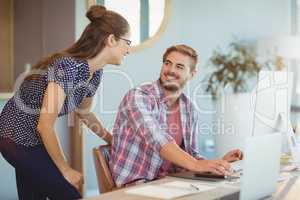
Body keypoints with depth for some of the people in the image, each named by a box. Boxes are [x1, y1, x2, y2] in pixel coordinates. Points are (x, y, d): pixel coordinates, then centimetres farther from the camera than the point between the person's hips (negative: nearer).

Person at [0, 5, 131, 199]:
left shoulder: (95, 72, -3)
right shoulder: (67, 67, -30)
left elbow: (84, 113, 16)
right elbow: (45, 127, -27)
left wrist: (113, 140, 14)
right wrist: (66, 171, -17)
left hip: (33, 138, 8)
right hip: (18, 139, -8)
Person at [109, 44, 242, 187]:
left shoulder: (190, 110, 7)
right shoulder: (138, 97, -13)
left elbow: (191, 155, 12)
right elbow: (157, 140, -28)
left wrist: (220, 164, -6)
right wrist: (197, 165, -38)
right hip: (133, 185, -6)